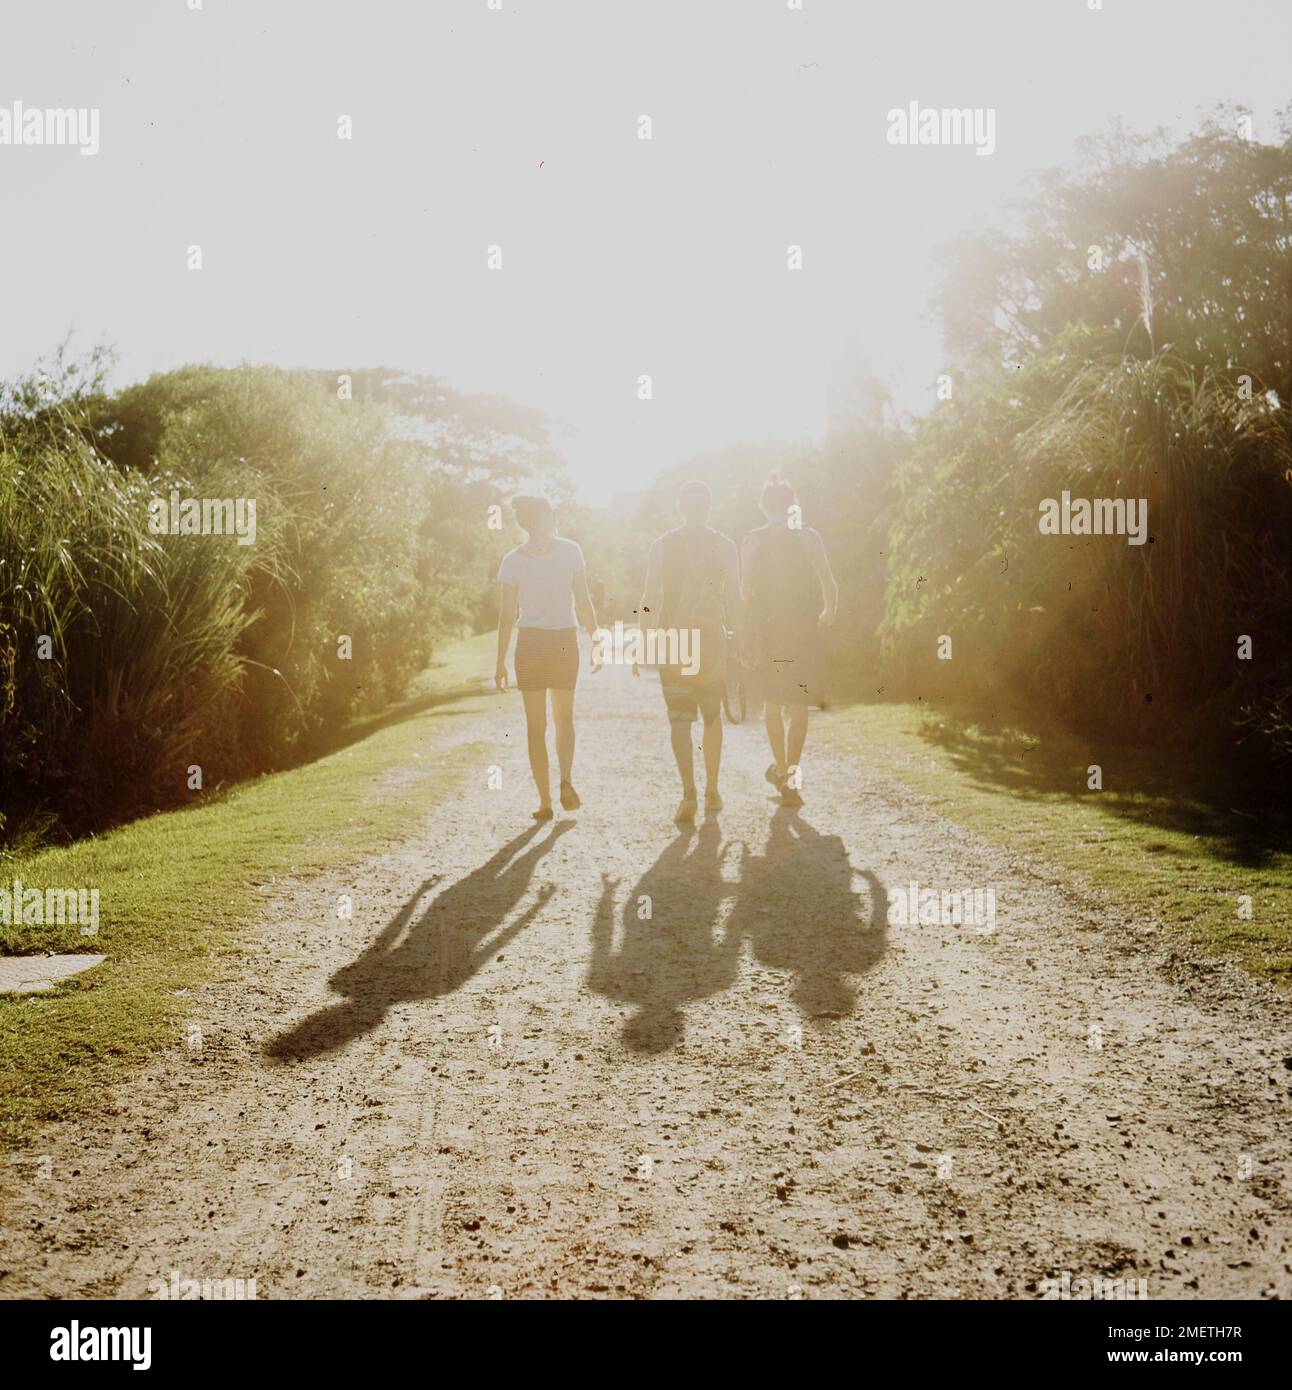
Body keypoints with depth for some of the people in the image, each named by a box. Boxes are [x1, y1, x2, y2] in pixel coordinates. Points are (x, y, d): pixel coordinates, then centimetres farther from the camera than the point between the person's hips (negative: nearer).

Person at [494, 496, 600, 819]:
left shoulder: (512, 560, -2)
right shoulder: (570, 551, -4)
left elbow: (508, 615, -2)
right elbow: (583, 602, -5)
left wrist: (501, 662, 3)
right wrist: (595, 643, 3)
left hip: (530, 644, 0)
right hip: (565, 641, 0)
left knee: (536, 726, 8)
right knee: (564, 719, 17)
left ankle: (545, 801, 3)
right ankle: (566, 781, -6)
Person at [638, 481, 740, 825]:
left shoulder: (662, 545, 0)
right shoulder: (724, 545, 0)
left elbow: (649, 599, -3)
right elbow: (734, 597, -1)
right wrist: (735, 634, 14)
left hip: (672, 639, -1)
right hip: (711, 640, 1)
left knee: (680, 719, 1)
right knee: (712, 717, 15)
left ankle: (689, 793, -11)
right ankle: (711, 791, 19)